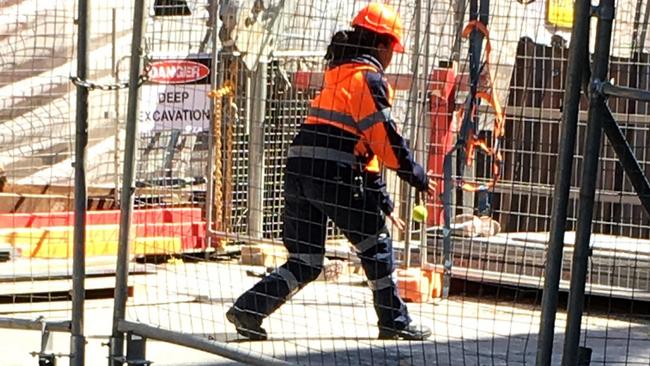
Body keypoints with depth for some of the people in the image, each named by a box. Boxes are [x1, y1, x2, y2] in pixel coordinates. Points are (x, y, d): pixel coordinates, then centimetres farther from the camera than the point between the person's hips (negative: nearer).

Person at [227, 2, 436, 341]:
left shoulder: (338, 73, 24)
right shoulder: (368, 77, -4)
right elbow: (385, 137, -10)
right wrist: (418, 177, -1)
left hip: (298, 168, 8)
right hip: (333, 173, -8)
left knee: (305, 262, 10)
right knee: (375, 243, 7)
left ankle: (248, 310, -1)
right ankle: (394, 321, 13)